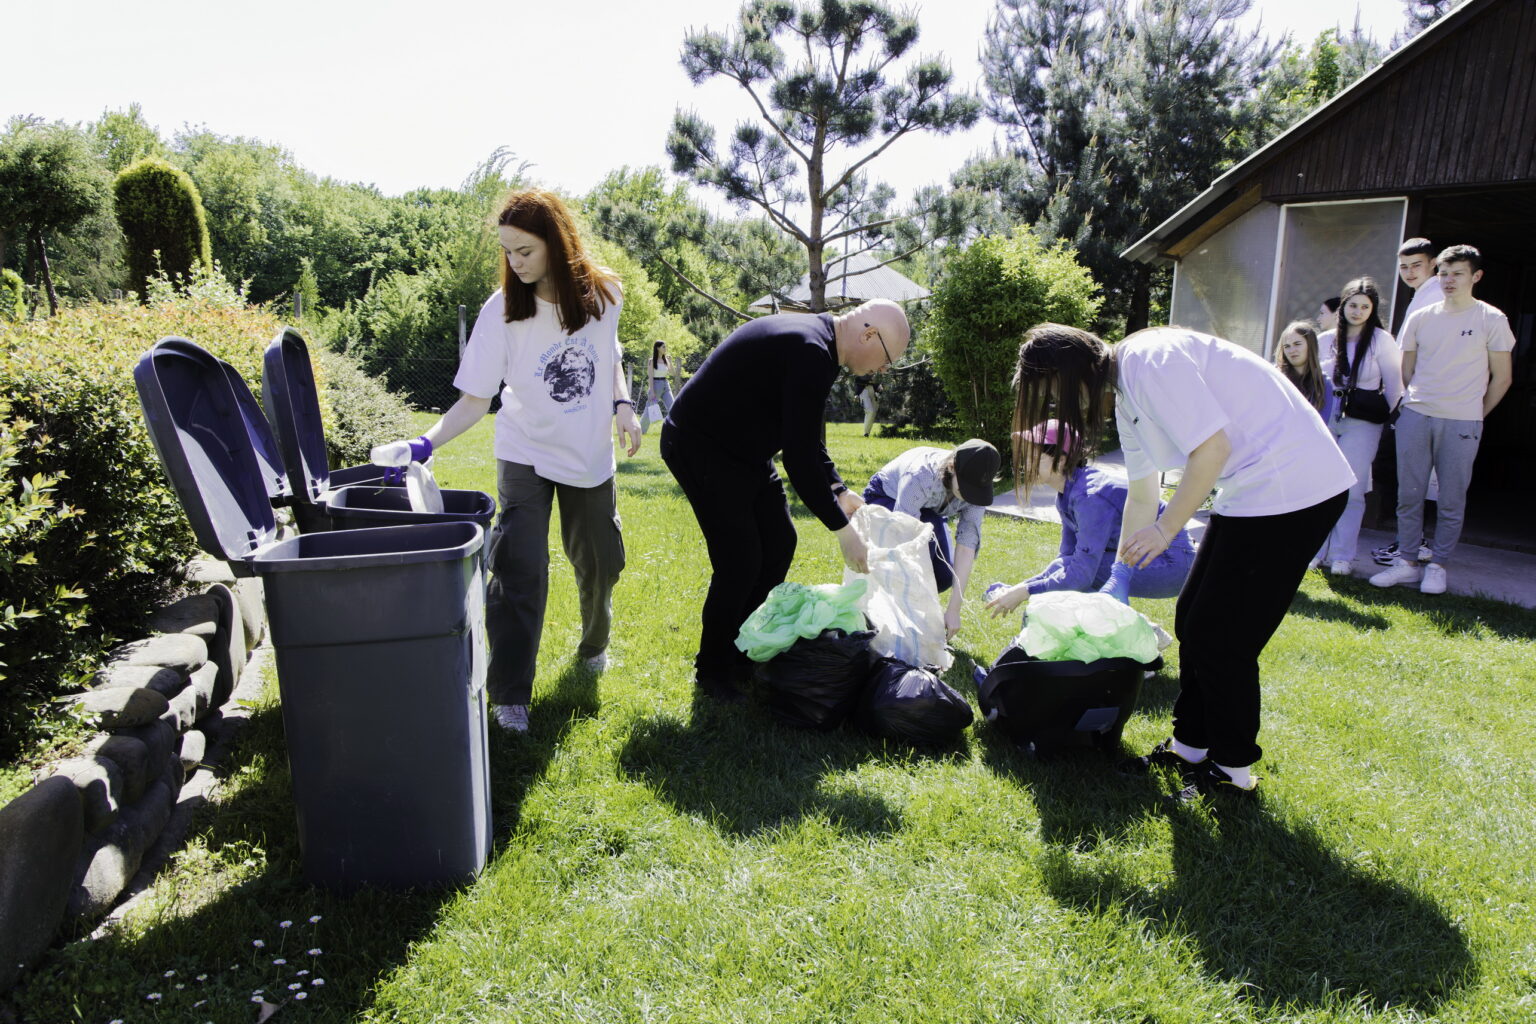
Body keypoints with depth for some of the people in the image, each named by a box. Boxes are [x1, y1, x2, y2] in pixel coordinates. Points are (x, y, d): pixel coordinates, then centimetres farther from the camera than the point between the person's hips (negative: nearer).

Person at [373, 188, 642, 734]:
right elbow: (475, 399, -14)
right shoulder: (502, 310, -15)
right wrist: (425, 443, -27)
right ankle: (509, 696, -3)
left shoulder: (603, 292, -8)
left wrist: (622, 404, -8)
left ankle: (594, 647, 43)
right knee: (520, 570, -14)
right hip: (527, 456, -3)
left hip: (591, 456, 3)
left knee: (600, 563, 14)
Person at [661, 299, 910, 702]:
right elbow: (799, 456, -28)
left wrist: (839, 491, 8)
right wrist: (842, 528, -21)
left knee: (779, 544, 10)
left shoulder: (814, 344, 7)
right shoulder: (810, 353, -26)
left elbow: (806, 438, 16)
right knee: (740, 562, -10)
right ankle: (713, 673, 8)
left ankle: (745, 655, 22)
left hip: (744, 449, 11)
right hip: (700, 446, -11)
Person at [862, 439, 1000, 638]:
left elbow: (967, 544, -30)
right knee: (925, 538, -34)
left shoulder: (975, 487, -27)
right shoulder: (921, 476, -42)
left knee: (943, 577, -16)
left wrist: (954, 609, -35)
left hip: (929, 510, 5)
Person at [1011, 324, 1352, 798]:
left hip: (1291, 487, -10)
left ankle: (1233, 770, 16)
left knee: (1220, 638, -2)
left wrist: (1166, 529, -15)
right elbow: (1141, 496, 21)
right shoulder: (1126, 396, 13)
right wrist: (1117, 578, 27)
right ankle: (1190, 745, 29)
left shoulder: (1148, 360, -17)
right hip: (1251, 491, 10)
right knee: (1193, 621, 14)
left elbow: (1212, 448, -23)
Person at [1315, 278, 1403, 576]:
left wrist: (1388, 419, 6)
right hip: (1326, 420, 3)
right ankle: (1318, 550, 11)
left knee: (1350, 491, -5)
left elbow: (1394, 385, 2)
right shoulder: (1326, 340, 7)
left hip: (1362, 425, -3)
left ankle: (1342, 556, 4)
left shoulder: (1381, 341, -2)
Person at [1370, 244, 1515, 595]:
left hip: (1461, 422, -3)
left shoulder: (1492, 320, 1)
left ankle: (1438, 565, 11)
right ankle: (1407, 562, 12)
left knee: (1451, 501, 2)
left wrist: (1474, 416, 5)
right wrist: (1417, 404, 11)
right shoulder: (1420, 319, 9)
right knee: (1409, 495, 4)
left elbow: (1502, 377, 5)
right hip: (1414, 415, 3)